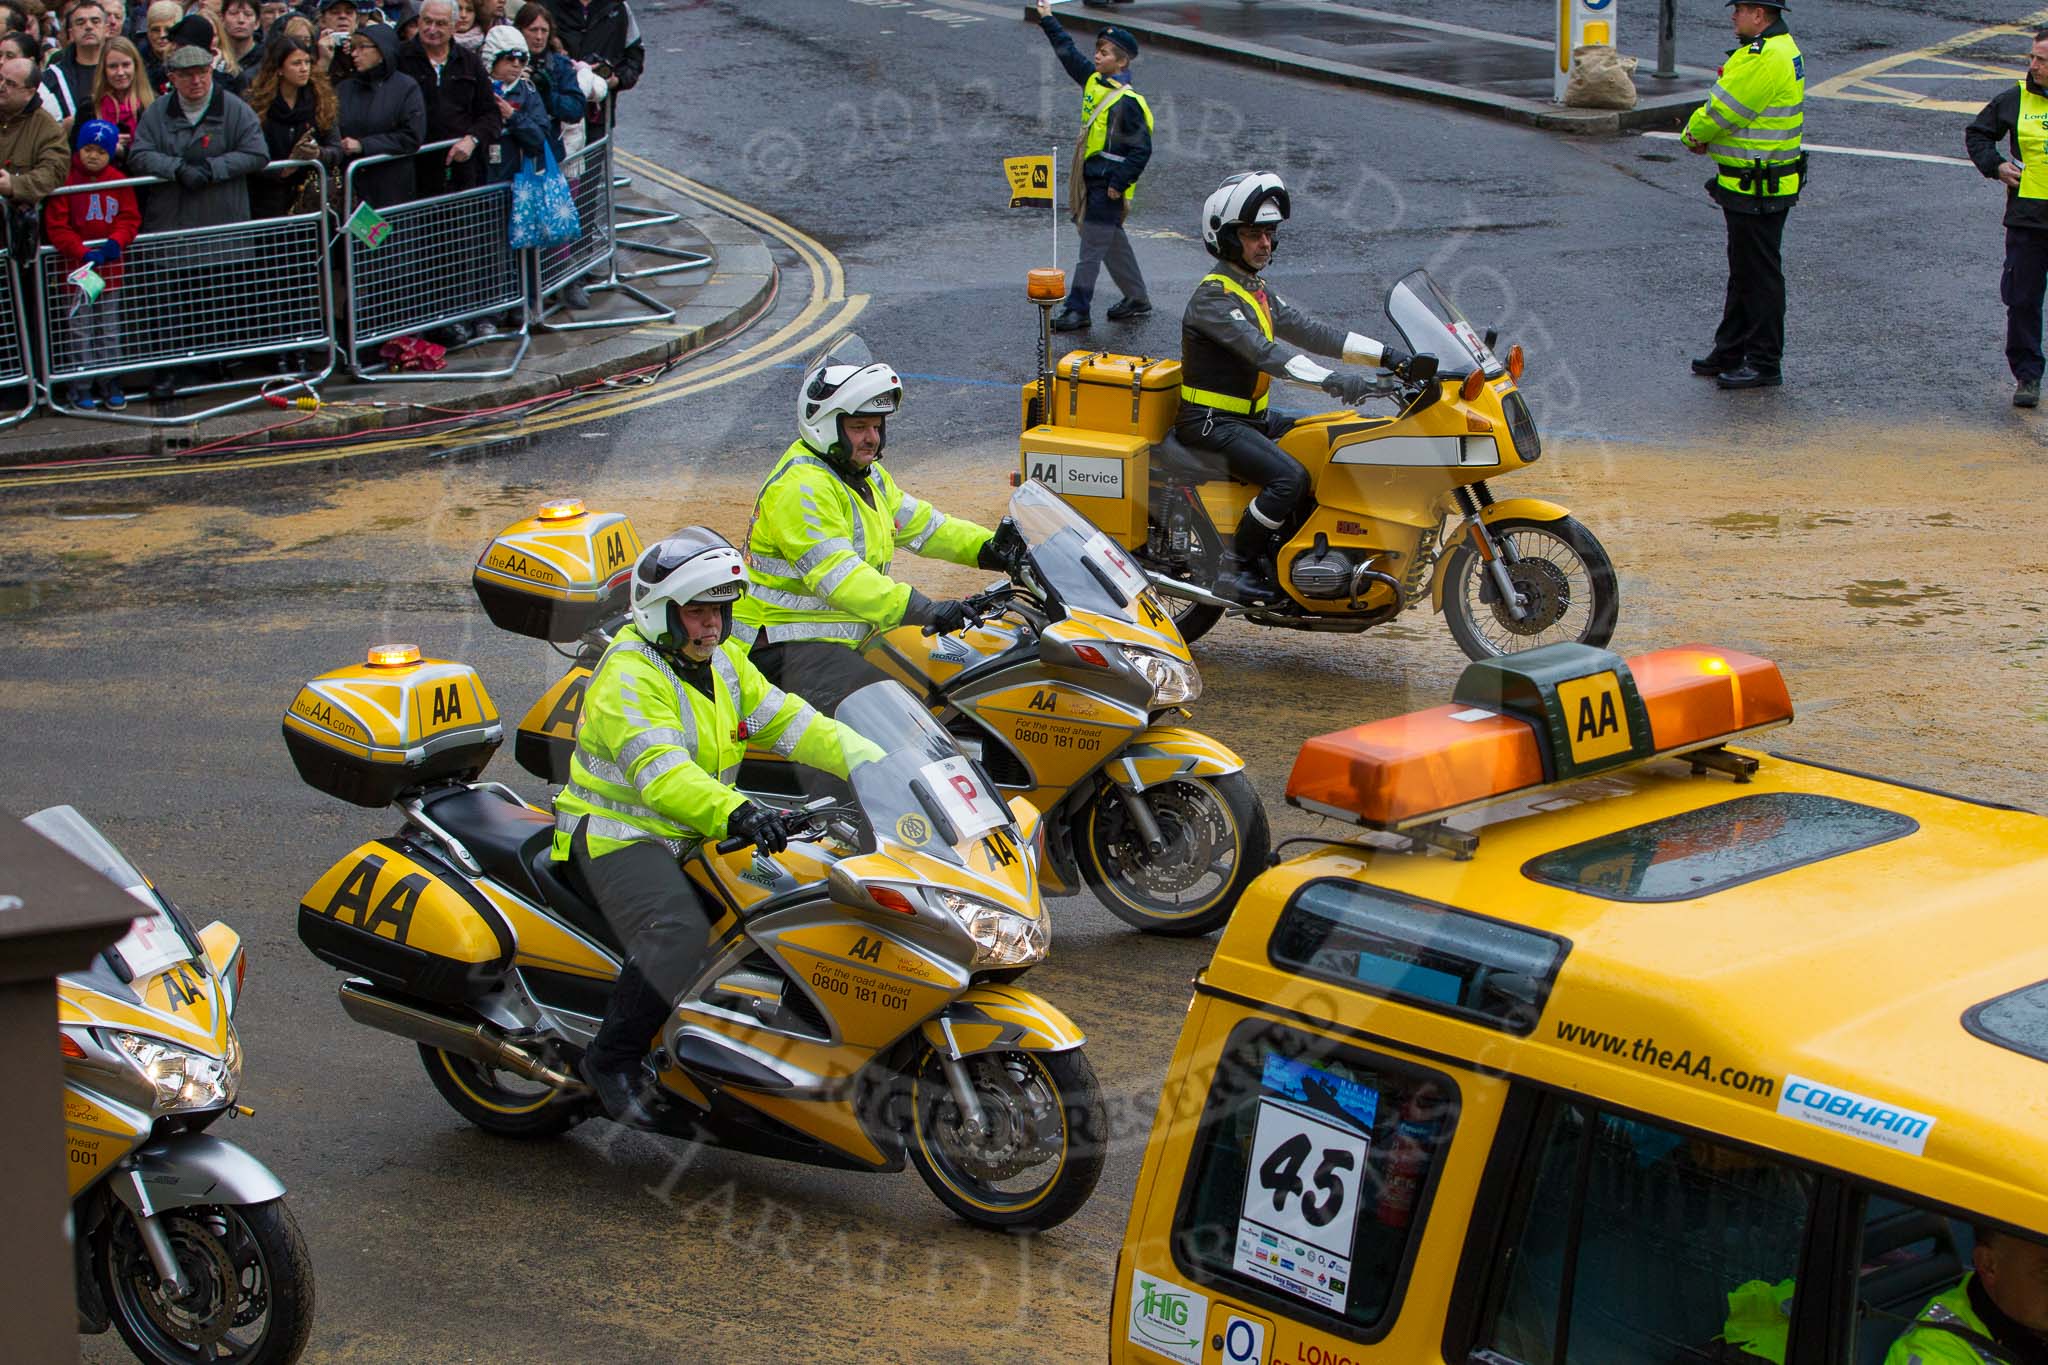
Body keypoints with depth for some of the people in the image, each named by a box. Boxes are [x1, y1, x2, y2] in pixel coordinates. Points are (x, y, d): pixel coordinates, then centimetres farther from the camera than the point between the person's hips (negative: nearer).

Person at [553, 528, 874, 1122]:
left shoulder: (724, 662, 11)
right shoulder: (629, 677, -18)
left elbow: (788, 721, 6)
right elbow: (660, 773, -32)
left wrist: (874, 762, -8)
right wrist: (735, 812, -49)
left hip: (694, 837, 9)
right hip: (620, 836, -9)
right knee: (678, 934, -33)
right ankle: (611, 1060, -20)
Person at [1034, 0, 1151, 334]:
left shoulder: (1128, 102, -18)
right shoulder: (1094, 81, 7)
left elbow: (1141, 150, -18)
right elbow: (1069, 54, 23)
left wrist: (1119, 184, -19)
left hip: (1108, 183, -9)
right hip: (1091, 177, 9)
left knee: (1092, 246, -5)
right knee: (1114, 242, 17)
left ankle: (1077, 309, -1)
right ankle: (1137, 298, 29)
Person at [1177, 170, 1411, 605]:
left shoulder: (1256, 290, 15)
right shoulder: (1213, 296, -18)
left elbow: (1306, 329, 8)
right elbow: (1262, 350, -31)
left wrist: (1386, 355, -3)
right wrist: (1331, 380, -42)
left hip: (1253, 416, 10)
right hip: (1211, 422, -10)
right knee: (1290, 477, -28)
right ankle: (1235, 569, -17)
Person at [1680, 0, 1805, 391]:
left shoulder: (1765, 59, -23)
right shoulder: (1782, 48, 12)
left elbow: (1721, 110, -18)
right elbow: (1729, 104, 16)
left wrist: (1693, 134, 1)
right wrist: (1705, 137, 1)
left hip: (1756, 193, -11)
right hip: (1750, 185, 11)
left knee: (1760, 275, -2)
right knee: (1742, 271, 19)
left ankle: (1765, 364, 5)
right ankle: (1730, 351, 29)